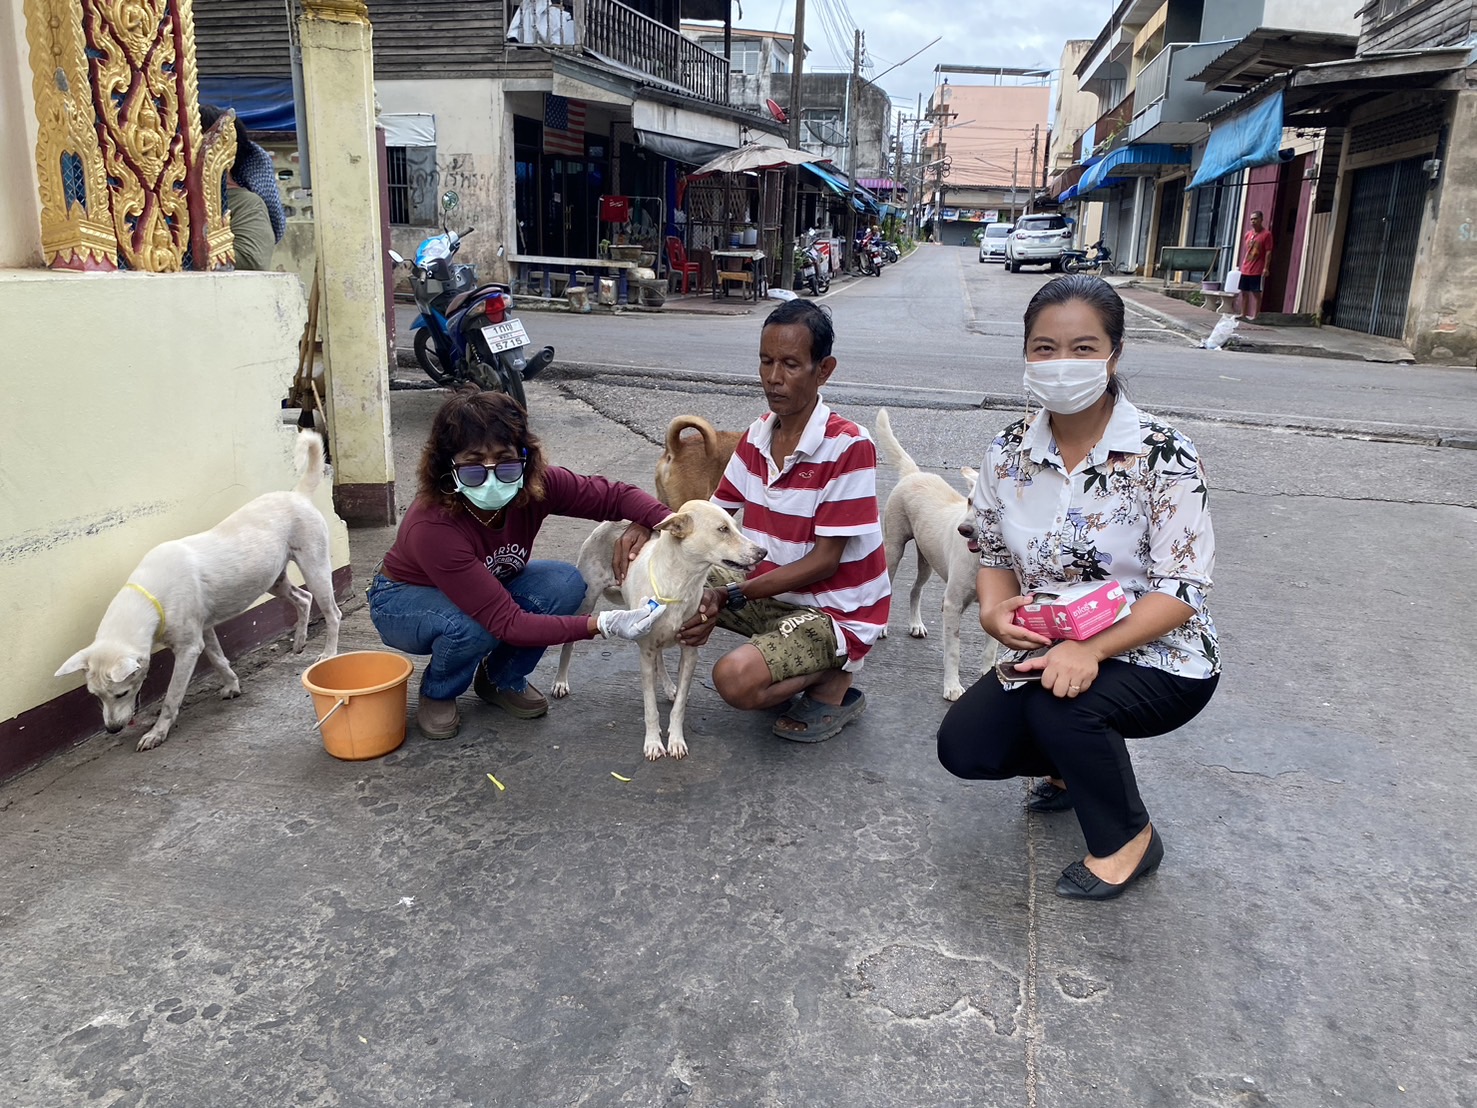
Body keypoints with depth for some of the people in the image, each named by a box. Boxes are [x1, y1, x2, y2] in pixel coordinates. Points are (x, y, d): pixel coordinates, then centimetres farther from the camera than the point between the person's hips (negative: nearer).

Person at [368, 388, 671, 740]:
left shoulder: (535, 485, -27)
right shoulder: (432, 526, -40)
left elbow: (614, 495, -17)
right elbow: (509, 624, -40)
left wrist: (662, 522, -38)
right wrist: (603, 625, -46)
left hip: (487, 590, 5)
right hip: (403, 601, -5)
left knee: (566, 583, -22)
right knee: (473, 626, -37)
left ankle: (502, 679, 2)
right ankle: (437, 694, -2)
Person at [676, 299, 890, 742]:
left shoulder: (848, 446, -22)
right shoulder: (757, 434, 0)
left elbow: (824, 561, -21)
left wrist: (730, 595, -25)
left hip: (837, 612, -8)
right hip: (777, 594, 8)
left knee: (735, 679, -30)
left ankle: (833, 682, 3)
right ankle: (797, 668, 5)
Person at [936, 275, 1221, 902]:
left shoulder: (1163, 456, -18)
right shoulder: (1009, 453, -4)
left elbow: (1180, 590, -20)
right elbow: (996, 557, 6)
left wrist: (1090, 650, -34)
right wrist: (994, 610, -17)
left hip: (1158, 660, -4)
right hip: (1051, 652, 5)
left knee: (1058, 702, -33)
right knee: (964, 747, -11)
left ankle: (1128, 839, -2)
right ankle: (1082, 764, 22)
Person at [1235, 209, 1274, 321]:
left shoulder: (1266, 234, -6)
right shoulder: (1248, 234, 12)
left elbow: (1268, 252, -9)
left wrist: (1265, 268, -15)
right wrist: (1243, 265, 16)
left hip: (1257, 271, -7)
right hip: (1245, 270, 7)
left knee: (1256, 293, -3)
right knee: (1244, 292, 10)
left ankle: (1255, 316, 0)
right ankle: (1243, 315, 18)